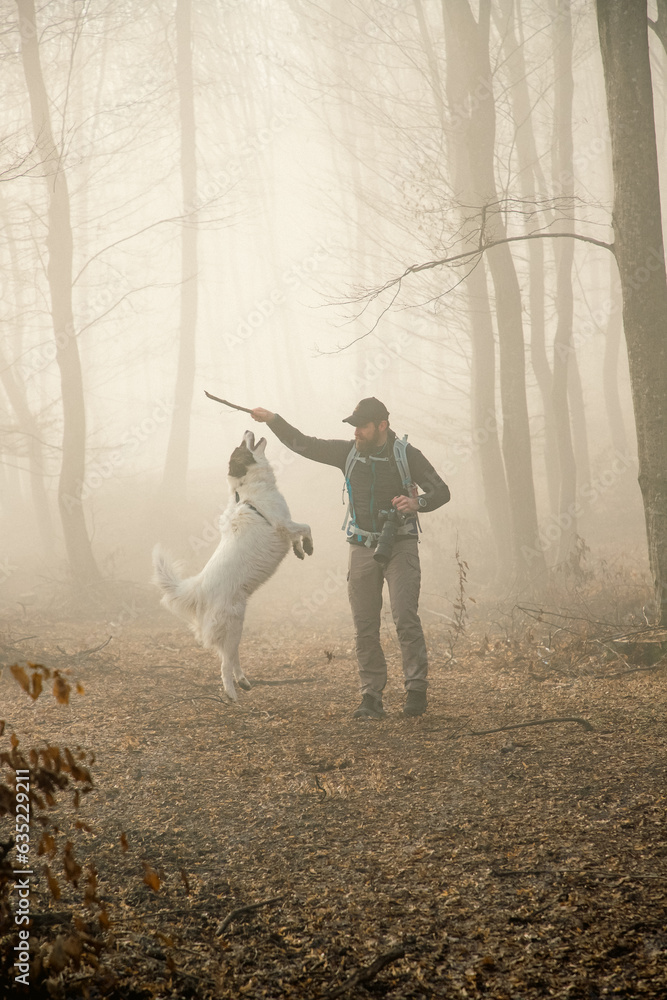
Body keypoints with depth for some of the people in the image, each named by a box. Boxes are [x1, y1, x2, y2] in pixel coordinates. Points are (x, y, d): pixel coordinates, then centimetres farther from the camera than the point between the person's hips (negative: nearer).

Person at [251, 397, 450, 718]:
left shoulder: (406, 454, -4)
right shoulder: (348, 452, 6)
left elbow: (441, 491, -4)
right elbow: (304, 444, 10)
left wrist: (417, 502, -24)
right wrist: (272, 419, 1)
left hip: (400, 546, -4)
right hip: (363, 547, 4)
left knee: (405, 617, -15)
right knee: (365, 627, 2)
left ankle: (416, 691, -6)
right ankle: (371, 698, 6)